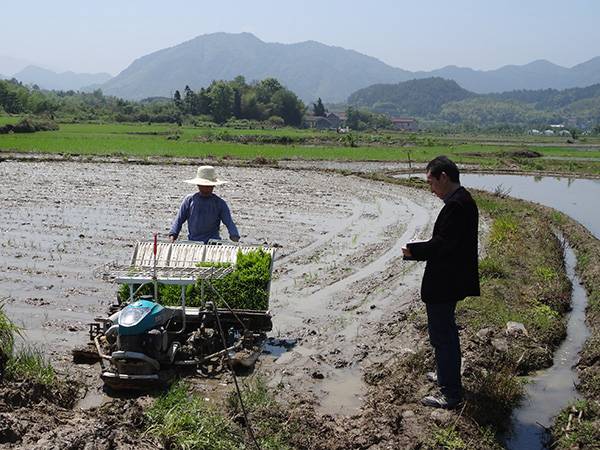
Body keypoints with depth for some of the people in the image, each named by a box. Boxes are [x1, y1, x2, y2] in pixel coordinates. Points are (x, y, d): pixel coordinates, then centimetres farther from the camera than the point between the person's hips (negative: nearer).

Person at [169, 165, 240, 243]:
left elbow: (229, 222, -2)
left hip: (213, 241, -2)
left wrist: (234, 235, -21)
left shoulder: (220, 203, 5)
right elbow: (179, 219, 10)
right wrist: (173, 234, -6)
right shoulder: (189, 200, 8)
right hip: (192, 241, 2)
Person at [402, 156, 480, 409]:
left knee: (442, 335, -1)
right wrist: (421, 249, 5)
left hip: (444, 282, -11)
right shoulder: (463, 199, 9)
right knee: (446, 332, 26)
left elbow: (442, 244, -26)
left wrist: (414, 251, -13)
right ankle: (447, 374, 43)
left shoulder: (456, 205, -24)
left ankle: (451, 393, 9)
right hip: (451, 280, 11)